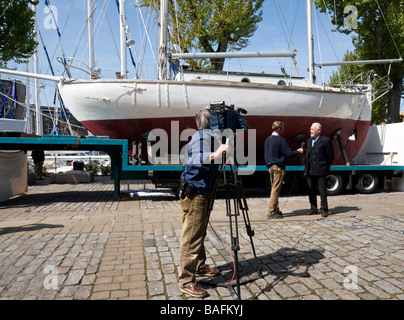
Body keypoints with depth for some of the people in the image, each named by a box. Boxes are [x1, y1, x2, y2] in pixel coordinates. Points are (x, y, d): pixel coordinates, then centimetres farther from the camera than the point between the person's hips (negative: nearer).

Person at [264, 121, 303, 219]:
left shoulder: (267, 139, 11)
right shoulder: (280, 140, -14)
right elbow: (288, 153, -14)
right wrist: (298, 152, 3)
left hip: (270, 167, 9)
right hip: (278, 167, -9)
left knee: (274, 189, 15)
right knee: (276, 190, -5)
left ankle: (275, 210, 23)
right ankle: (271, 213, -3)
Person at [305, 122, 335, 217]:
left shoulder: (326, 140, -5)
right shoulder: (308, 141, 15)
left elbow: (331, 155, -3)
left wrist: (325, 166, 1)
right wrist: (307, 167, 11)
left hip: (320, 170, -6)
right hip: (310, 171, 6)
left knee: (322, 191, 0)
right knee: (311, 191, 10)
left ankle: (324, 209, 11)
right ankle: (313, 209, 20)